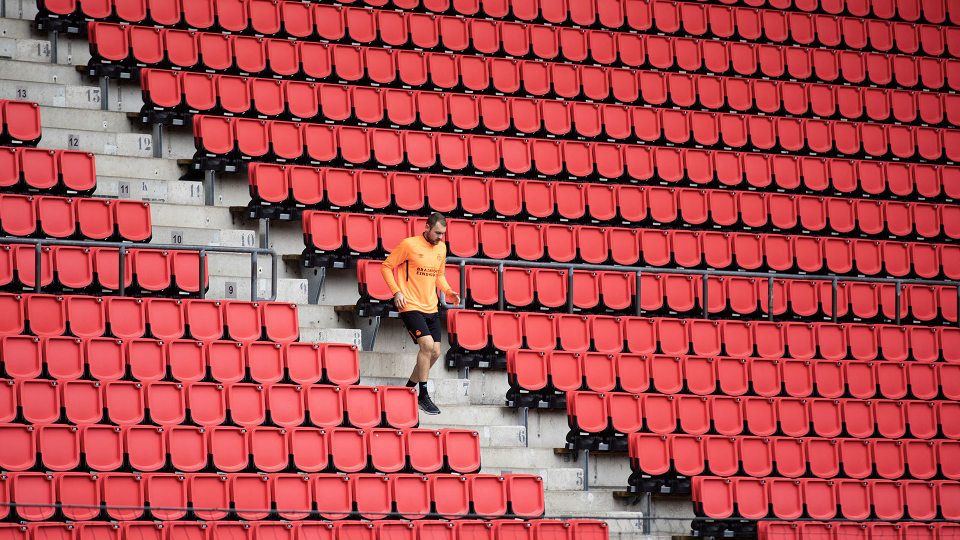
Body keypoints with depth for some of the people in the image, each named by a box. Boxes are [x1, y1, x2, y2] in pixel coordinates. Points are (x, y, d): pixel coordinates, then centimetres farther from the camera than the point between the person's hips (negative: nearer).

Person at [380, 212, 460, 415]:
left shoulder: (441, 248, 10)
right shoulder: (409, 244, -10)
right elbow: (386, 266, -4)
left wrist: (447, 291, 7)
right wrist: (396, 291, -14)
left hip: (431, 308, 7)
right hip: (410, 306, -7)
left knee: (435, 352, 2)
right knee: (427, 345, -20)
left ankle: (409, 389, 21)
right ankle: (423, 396, -11)